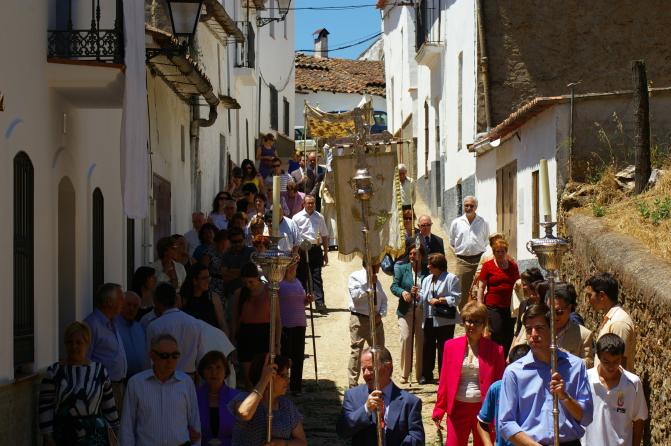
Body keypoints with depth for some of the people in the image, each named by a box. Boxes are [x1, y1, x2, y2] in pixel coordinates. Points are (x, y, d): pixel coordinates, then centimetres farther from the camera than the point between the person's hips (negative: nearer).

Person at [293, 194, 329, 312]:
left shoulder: (319, 217, 10)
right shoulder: (297, 217, 3)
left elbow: (324, 236, 16)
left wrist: (325, 253, 13)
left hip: (316, 249, 1)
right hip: (302, 250, -1)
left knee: (317, 276, -4)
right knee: (302, 276, 6)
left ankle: (320, 303, -10)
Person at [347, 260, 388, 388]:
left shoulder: (376, 280, 16)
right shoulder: (355, 277, -5)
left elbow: (384, 299, 15)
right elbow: (355, 296, -18)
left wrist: (381, 313, -2)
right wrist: (368, 284, -18)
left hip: (376, 320, 7)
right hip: (360, 319, -7)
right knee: (356, 351, -6)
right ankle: (353, 383, -2)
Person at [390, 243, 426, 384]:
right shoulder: (402, 269, 7)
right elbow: (394, 286, 2)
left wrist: (419, 293, -17)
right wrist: (403, 292, -17)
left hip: (422, 310, 0)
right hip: (406, 310, 0)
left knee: (421, 340, 1)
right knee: (405, 338, -10)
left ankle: (420, 374, 13)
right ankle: (404, 374, -1)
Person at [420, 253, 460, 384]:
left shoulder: (451, 279, -5)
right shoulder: (427, 280, 17)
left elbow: (455, 299, -11)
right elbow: (423, 298, 17)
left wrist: (439, 301, -16)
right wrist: (417, 295, -4)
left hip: (445, 320, -6)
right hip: (429, 319, 7)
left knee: (444, 348, -2)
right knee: (427, 347, 9)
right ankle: (426, 375, 18)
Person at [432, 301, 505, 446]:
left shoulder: (495, 350, 0)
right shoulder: (451, 346, 5)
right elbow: (444, 381, 6)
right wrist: (439, 411, 2)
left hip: (484, 409, -1)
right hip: (458, 408, 1)